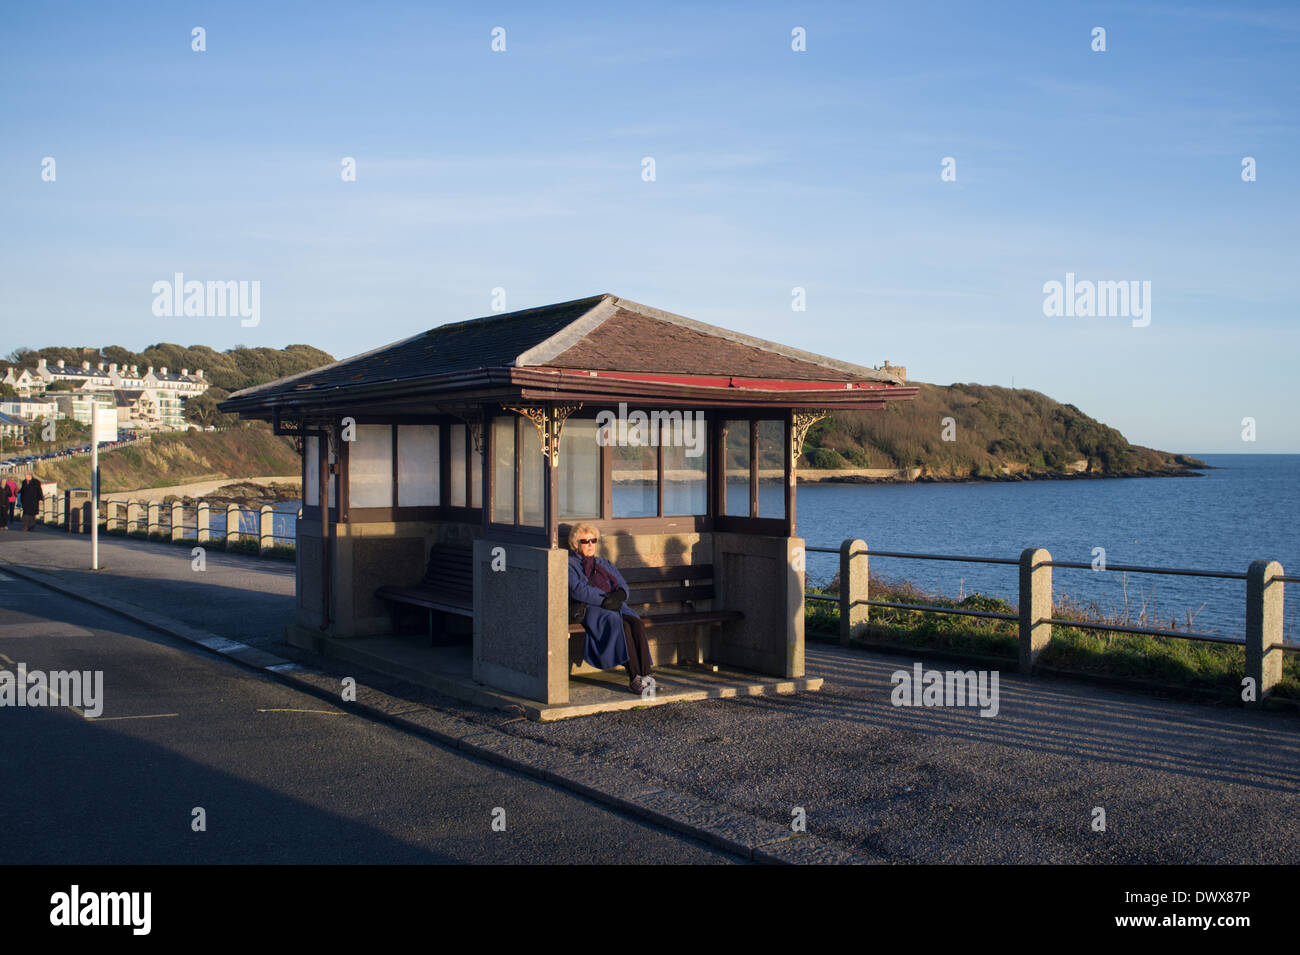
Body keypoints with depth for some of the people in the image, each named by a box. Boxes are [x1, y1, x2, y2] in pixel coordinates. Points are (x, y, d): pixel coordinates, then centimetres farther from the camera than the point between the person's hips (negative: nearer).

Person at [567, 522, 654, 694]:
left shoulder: (604, 564, 31)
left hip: (617, 607, 5)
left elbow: (623, 585, 21)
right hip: (591, 609, -5)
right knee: (622, 625, -34)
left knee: (637, 624, -28)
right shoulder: (570, 565, 13)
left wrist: (619, 594, -5)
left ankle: (644, 675, -35)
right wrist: (605, 599, -15)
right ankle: (634, 677, -35)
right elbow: (578, 590, -5)